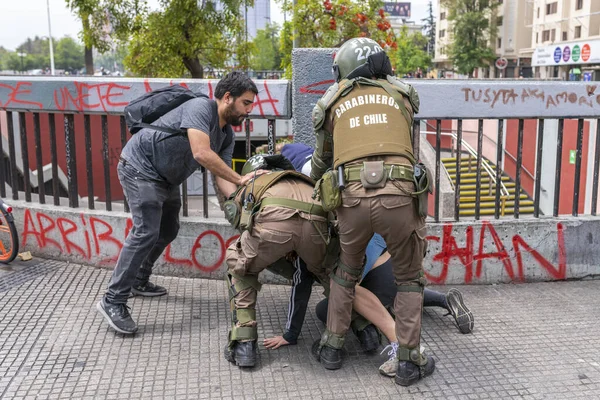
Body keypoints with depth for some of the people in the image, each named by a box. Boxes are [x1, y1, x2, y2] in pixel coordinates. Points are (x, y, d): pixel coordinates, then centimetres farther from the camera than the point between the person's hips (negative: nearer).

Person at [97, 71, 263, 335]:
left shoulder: (226, 135, 3)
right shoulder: (201, 107, -23)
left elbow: (221, 178, -4)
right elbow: (201, 153, -36)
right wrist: (240, 180, -31)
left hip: (166, 179, 10)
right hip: (139, 168, -10)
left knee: (167, 231, 18)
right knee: (146, 232, -18)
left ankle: (139, 281, 36)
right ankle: (113, 301, -13)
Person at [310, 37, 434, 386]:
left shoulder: (333, 101, 22)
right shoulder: (403, 94, 22)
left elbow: (322, 159, 32)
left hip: (352, 197, 1)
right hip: (399, 195, -1)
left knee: (347, 273, 26)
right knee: (410, 279, 19)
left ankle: (332, 347, 34)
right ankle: (409, 361, 22)